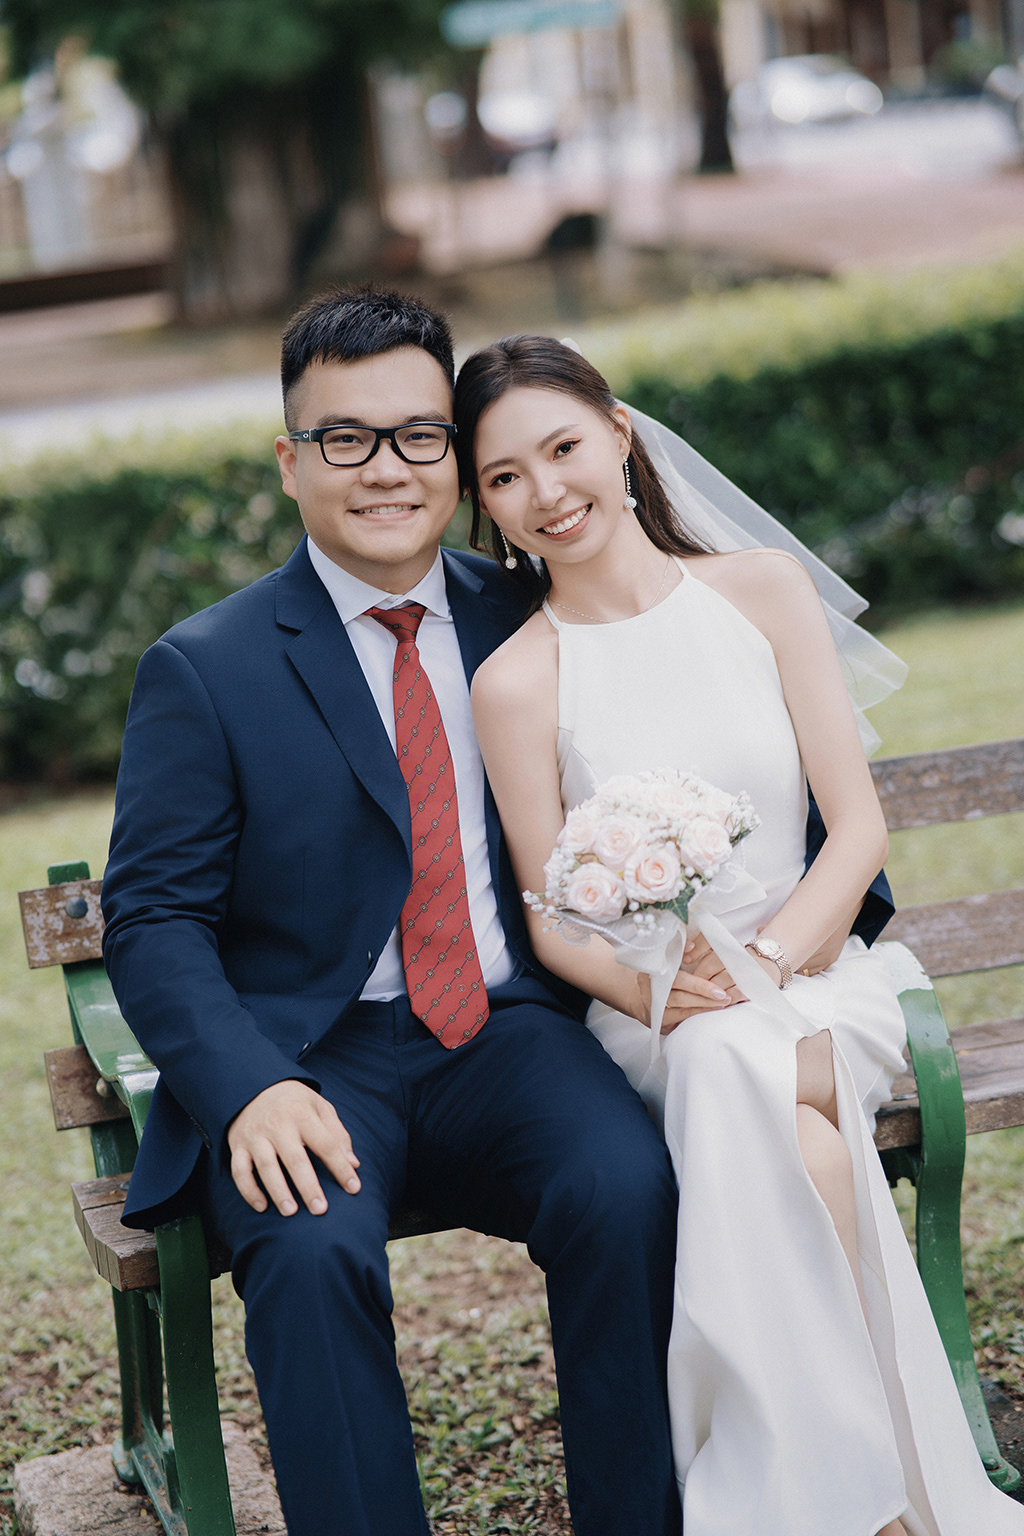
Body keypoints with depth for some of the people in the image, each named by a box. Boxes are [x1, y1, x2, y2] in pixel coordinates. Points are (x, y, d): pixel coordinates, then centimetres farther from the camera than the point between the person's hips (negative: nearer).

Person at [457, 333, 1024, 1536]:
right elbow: (553, 923, 1)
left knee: (749, 1061, -34)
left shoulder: (764, 592, 4)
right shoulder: (514, 682, 0)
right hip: (646, 1018, -1)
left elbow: (858, 825, 1)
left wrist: (763, 964, -16)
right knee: (729, 1061, -35)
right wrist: (654, 988, -20)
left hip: (812, 977, 1)